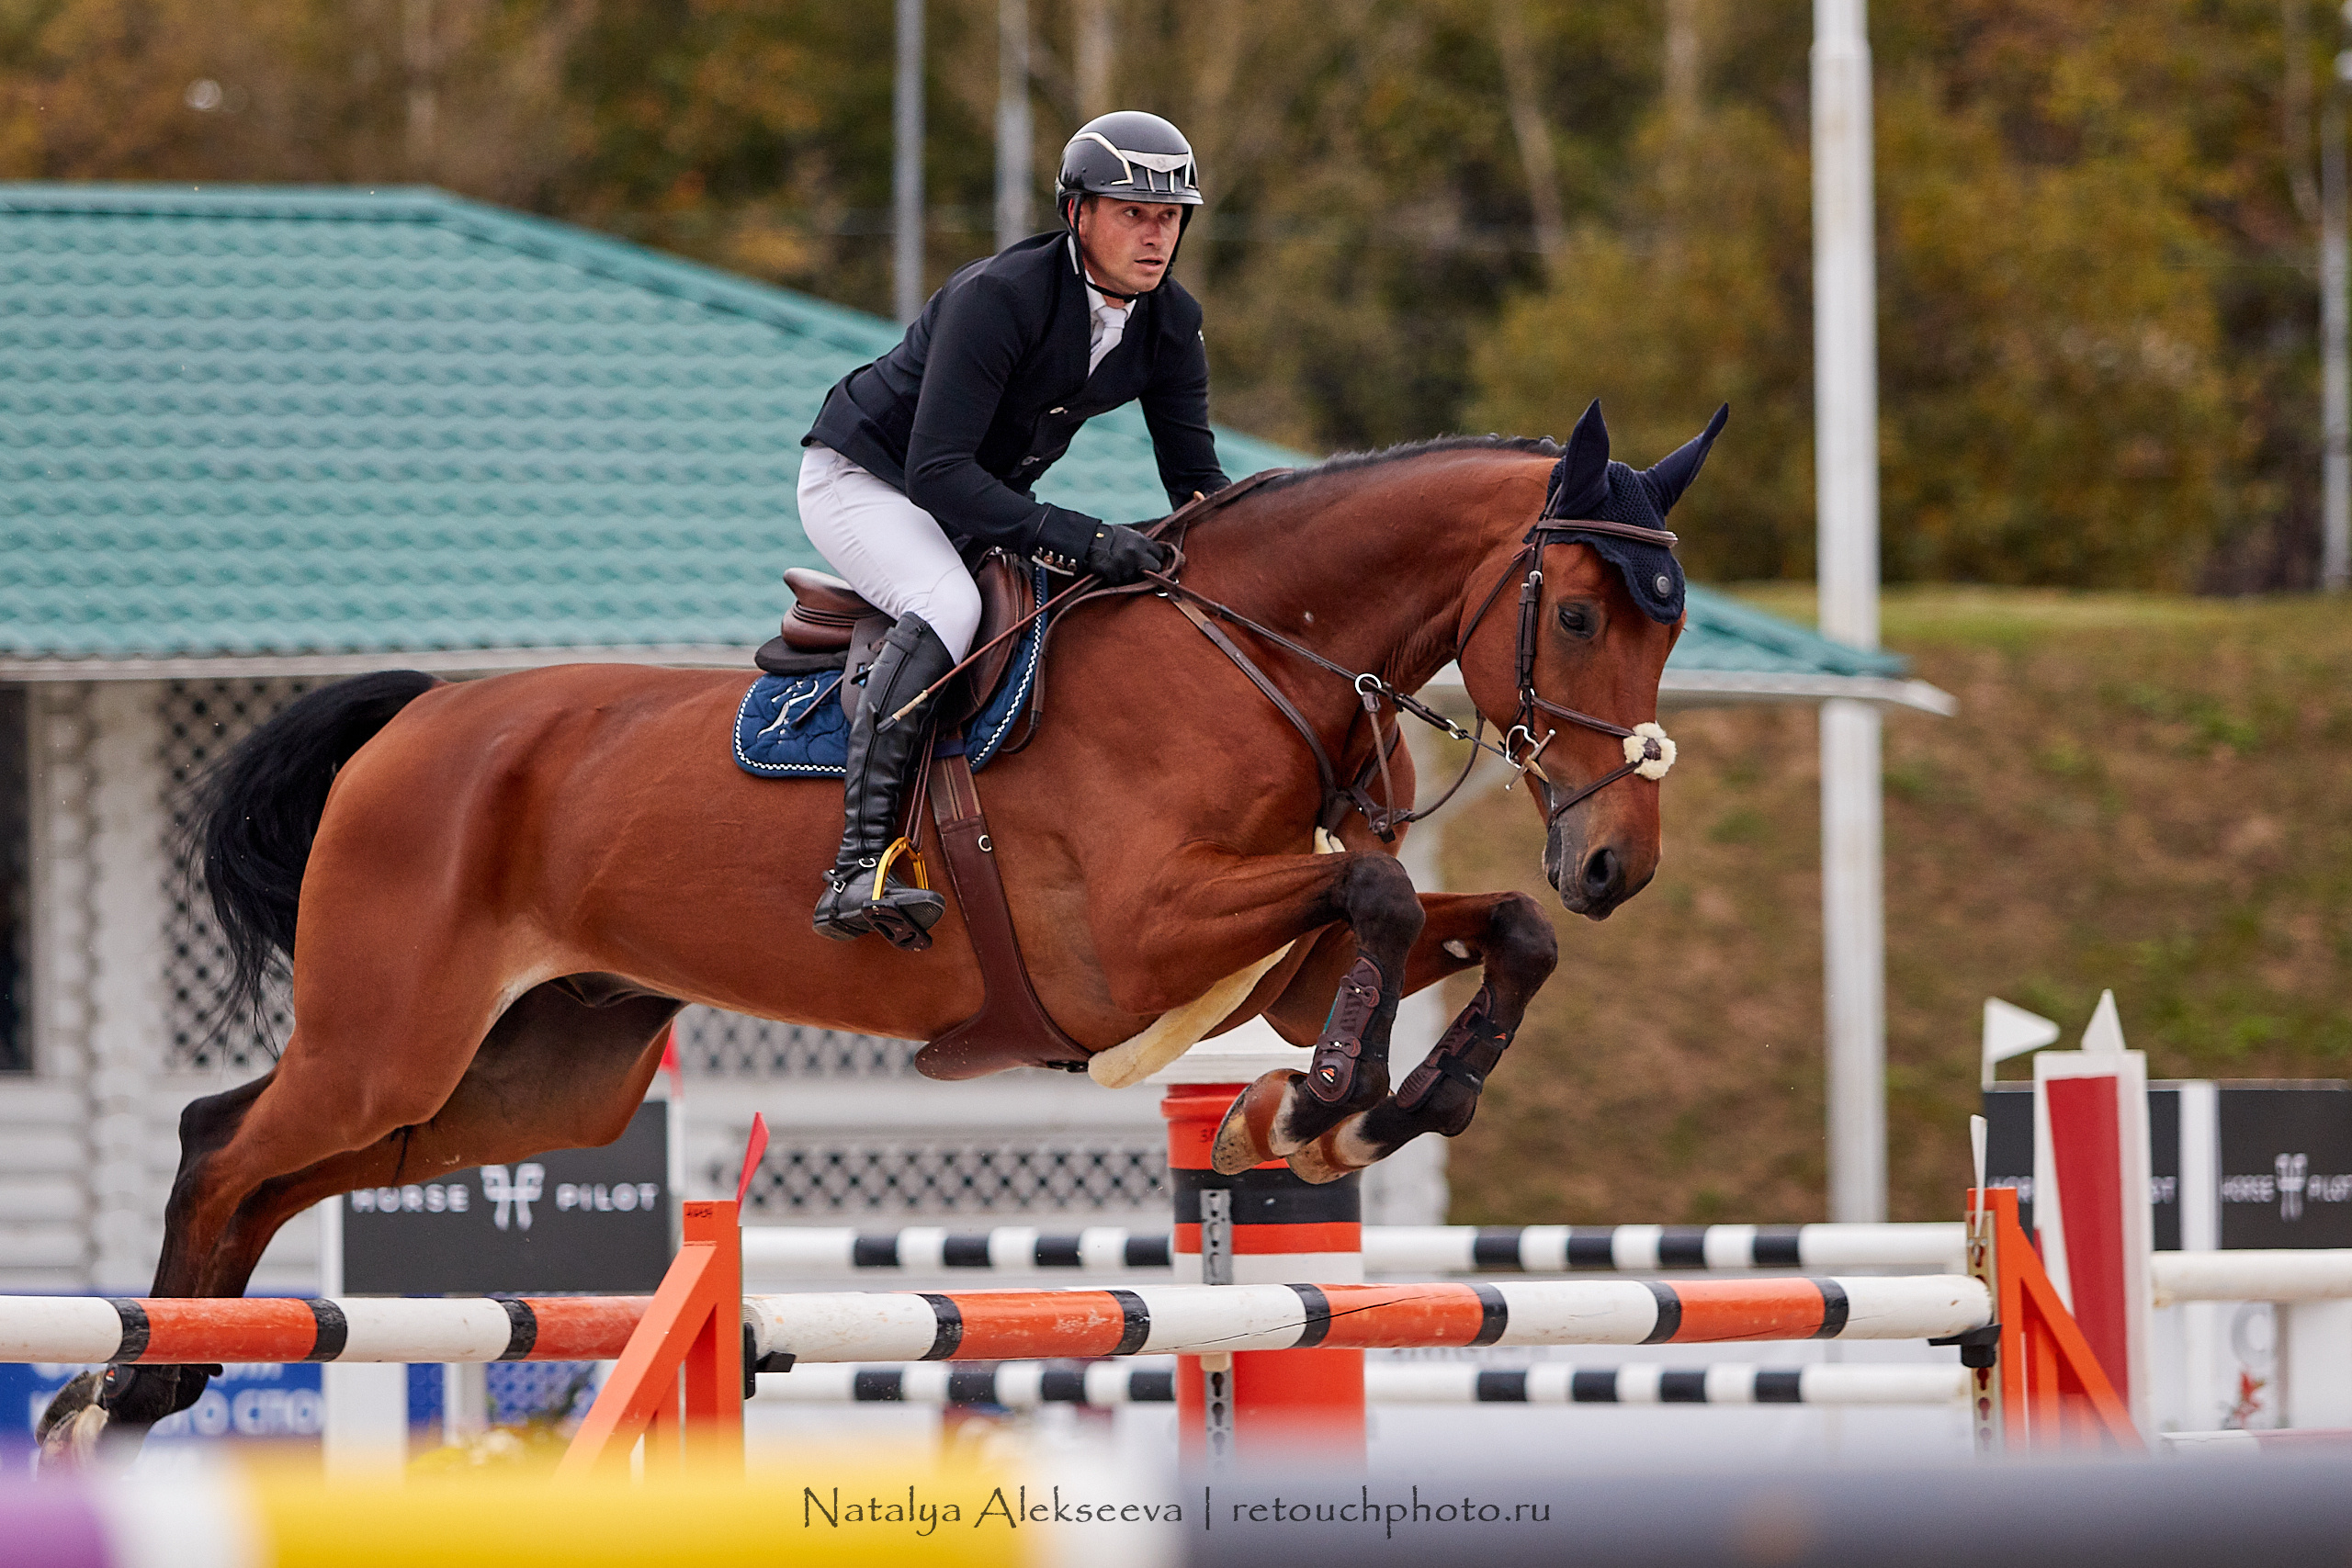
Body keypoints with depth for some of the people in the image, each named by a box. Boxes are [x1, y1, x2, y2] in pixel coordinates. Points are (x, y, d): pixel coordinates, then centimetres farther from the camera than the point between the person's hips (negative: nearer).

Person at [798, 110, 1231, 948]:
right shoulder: (998, 297, -31)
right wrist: (1080, 540, -44)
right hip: (863, 479, -8)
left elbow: (1196, 478, -2)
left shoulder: (1169, 323, -9)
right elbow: (937, 473, -36)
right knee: (948, 604, -36)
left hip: (985, 497, 8)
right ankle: (859, 864, -42)